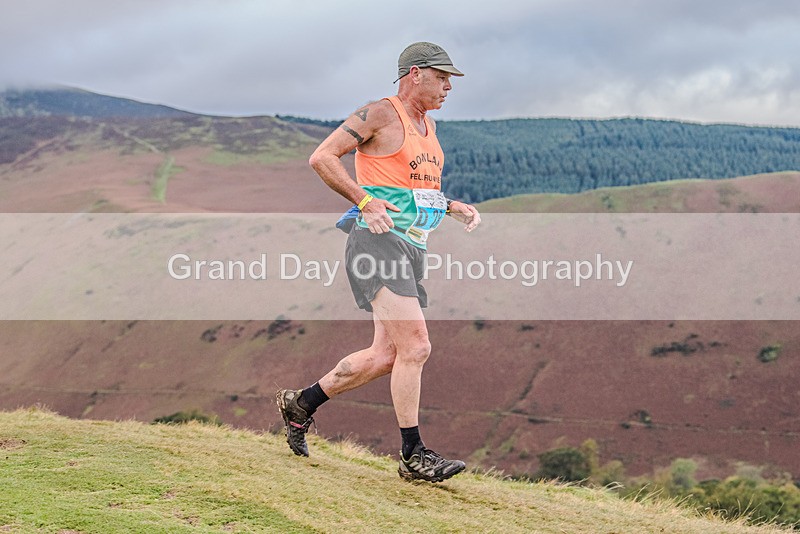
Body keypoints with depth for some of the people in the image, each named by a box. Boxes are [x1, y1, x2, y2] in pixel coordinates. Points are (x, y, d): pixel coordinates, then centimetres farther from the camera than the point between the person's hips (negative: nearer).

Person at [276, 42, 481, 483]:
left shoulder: (428, 125, 21)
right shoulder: (379, 114, -6)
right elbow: (321, 158, -11)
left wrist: (454, 208, 13)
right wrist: (365, 201, -19)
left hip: (411, 249, 9)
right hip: (377, 243, -9)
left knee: (385, 356, 9)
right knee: (415, 347, -15)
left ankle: (301, 404, 25)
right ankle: (414, 456, -8)